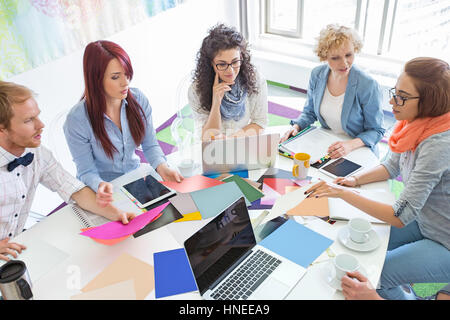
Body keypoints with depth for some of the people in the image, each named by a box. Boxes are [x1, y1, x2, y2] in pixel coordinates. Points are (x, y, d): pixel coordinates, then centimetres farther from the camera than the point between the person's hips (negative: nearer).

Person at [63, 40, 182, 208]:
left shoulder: (138, 99, -8)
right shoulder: (77, 119, -20)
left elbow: (150, 145, -1)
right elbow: (86, 171, -13)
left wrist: (162, 167, -21)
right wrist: (100, 186, -36)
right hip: (103, 191, -3)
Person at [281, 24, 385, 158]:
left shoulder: (368, 85, -19)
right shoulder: (317, 74, -4)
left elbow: (376, 131, -10)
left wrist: (351, 144, -27)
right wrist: (296, 126, -10)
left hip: (359, 152, -4)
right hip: (324, 145, 4)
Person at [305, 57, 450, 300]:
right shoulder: (416, 125, -7)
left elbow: (400, 217, -31)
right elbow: (391, 166, 9)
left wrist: (343, 193, -30)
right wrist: (354, 179, -8)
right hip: (424, 223, 8)